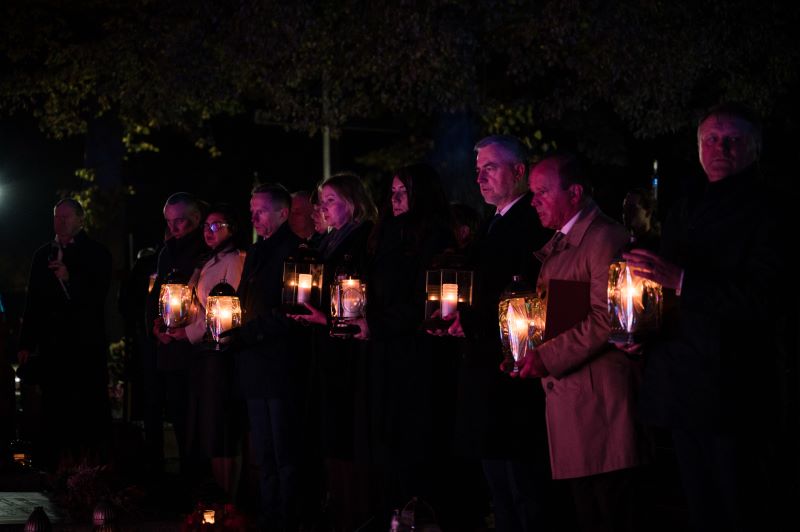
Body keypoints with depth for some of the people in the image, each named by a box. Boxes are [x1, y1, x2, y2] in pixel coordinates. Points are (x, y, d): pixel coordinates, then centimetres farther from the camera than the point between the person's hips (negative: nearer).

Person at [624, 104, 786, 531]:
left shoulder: (766, 208, -8)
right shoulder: (684, 211, 17)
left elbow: (763, 297, -18)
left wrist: (680, 281, -23)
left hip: (730, 393, -7)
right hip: (684, 390, 7)